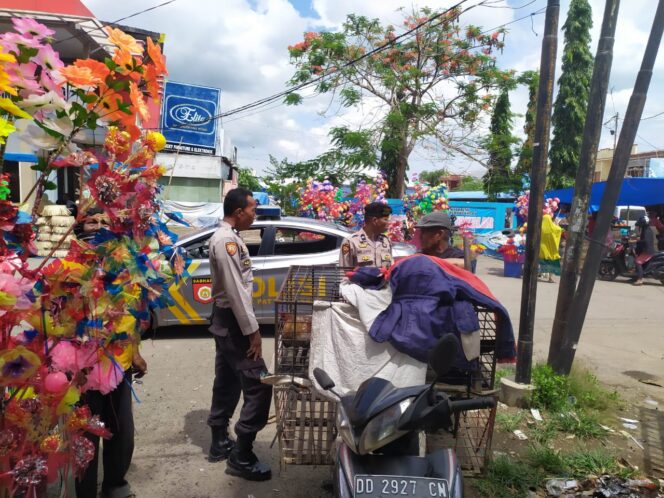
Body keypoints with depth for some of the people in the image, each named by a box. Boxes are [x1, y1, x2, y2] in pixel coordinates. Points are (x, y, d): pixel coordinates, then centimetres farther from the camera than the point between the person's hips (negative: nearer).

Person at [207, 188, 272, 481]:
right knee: (258, 384, -8)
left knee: (228, 382, 18)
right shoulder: (227, 240, -20)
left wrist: (248, 326, 17)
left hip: (226, 318, 11)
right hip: (232, 320, -11)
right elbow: (235, 291, -24)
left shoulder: (227, 237, 12)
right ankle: (241, 457, 0)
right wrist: (252, 330, -21)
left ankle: (220, 443, 31)